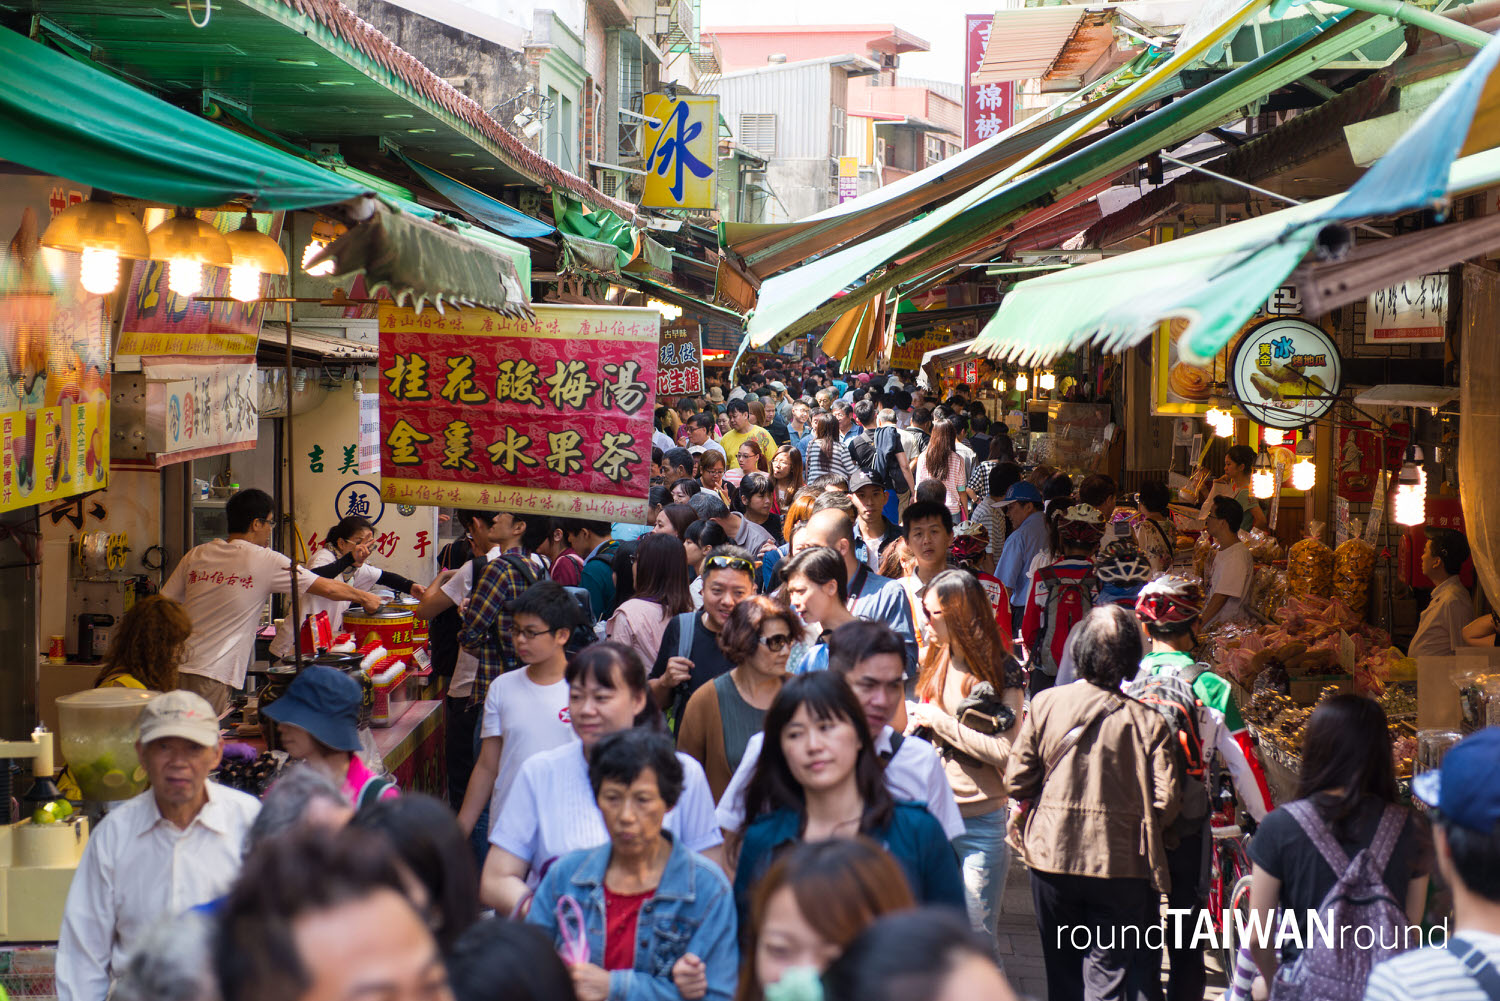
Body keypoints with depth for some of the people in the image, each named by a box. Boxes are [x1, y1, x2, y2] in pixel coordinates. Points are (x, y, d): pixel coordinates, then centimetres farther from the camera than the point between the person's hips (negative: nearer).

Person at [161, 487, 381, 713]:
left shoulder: (195, 555, 11)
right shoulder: (266, 561, -2)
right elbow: (327, 588, 4)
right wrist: (364, 597, 21)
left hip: (177, 667, 5)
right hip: (210, 677, -5)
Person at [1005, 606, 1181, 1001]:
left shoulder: (1045, 703, -6)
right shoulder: (1148, 720, -11)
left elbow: (1017, 782, -5)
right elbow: (1165, 803, -12)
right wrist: (1137, 825, 9)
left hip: (1052, 855, 2)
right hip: (1123, 862, -2)